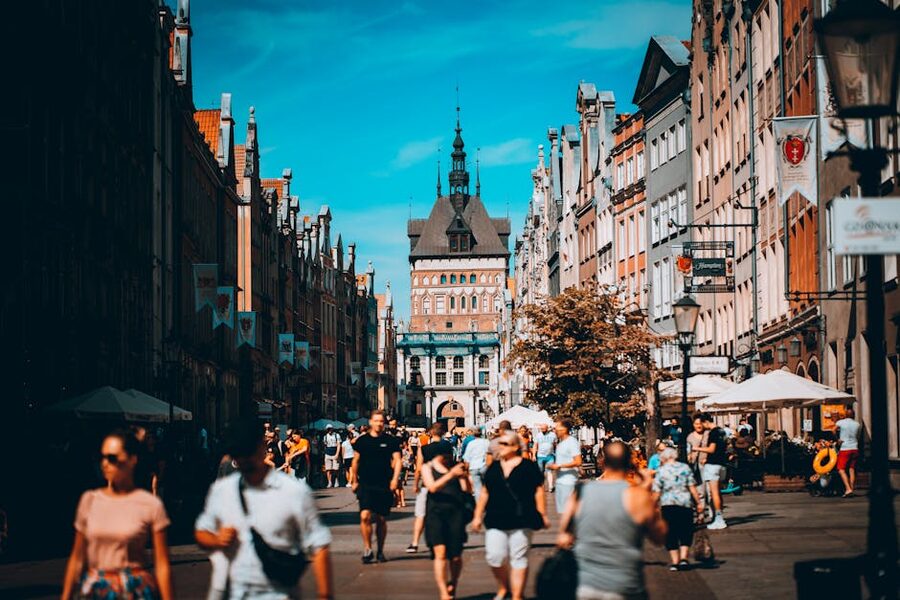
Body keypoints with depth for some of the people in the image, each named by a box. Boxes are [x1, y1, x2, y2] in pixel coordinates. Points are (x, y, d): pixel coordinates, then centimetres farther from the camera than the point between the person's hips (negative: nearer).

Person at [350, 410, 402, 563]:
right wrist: (354, 480, 13)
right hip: (365, 484, 0)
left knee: (381, 519, 8)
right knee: (365, 516, -16)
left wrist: (395, 478, -13)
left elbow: (397, 460, 0)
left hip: (384, 486, 0)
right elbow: (355, 461, 14)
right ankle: (367, 549, -8)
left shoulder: (390, 441, 3)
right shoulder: (362, 440, 6)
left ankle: (380, 551, 21)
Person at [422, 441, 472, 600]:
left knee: (455, 556, 2)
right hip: (435, 513, -2)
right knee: (440, 553, -12)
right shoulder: (427, 467, 6)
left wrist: (464, 476, -17)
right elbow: (432, 487, -12)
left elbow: (467, 490, 2)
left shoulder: (456, 466, 9)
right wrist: (451, 474, -22)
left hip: (455, 512, 2)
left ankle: (453, 585, 28)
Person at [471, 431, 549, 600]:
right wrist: (478, 516, 16)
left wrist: (542, 515, -2)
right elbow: (485, 493, 18)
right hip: (496, 521, 3)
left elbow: (538, 491, 1)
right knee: (495, 557, -6)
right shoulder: (493, 467, 12)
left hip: (521, 521, -3)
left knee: (519, 559, 1)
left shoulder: (528, 467, 0)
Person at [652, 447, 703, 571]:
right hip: (685, 504, 1)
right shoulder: (685, 468, 4)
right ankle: (683, 558, -5)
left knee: (671, 534, 7)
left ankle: (675, 561, 4)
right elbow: (692, 487, 1)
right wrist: (699, 502, 7)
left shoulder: (661, 471, 0)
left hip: (668, 505, -1)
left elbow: (656, 492, -2)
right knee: (686, 532, 11)